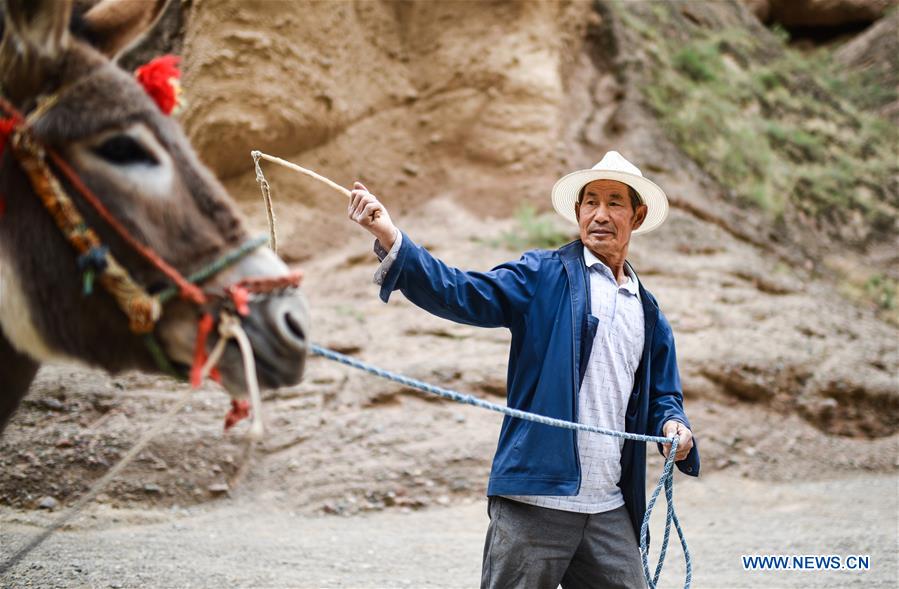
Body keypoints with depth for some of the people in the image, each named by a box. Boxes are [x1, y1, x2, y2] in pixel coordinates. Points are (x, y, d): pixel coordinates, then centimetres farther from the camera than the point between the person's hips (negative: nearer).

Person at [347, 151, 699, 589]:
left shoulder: (649, 314, 17)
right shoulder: (542, 276, 2)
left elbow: (663, 397, 23)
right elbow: (464, 295, -12)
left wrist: (673, 426, -1)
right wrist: (391, 240, -26)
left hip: (611, 511, 5)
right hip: (534, 502, -5)